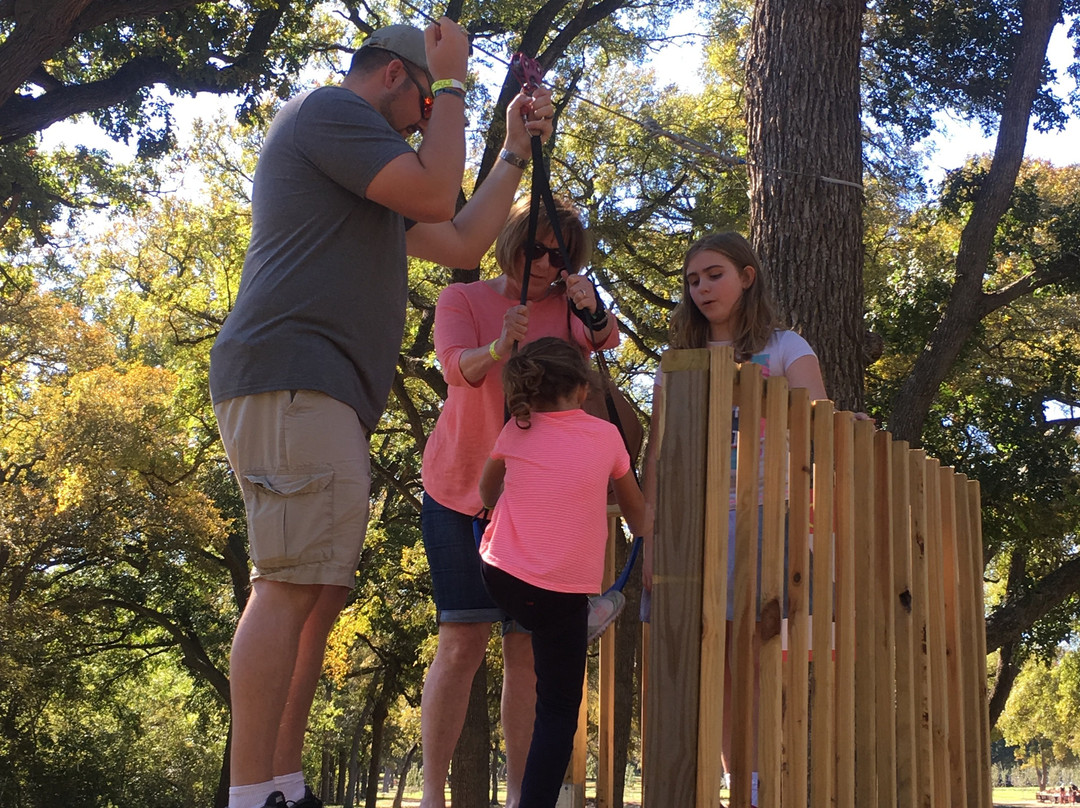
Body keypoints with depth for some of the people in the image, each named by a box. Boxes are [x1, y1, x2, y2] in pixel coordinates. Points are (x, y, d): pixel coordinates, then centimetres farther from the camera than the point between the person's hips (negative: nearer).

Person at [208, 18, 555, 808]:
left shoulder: (367, 179, 32)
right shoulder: (328, 108, 2)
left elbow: (462, 243, 29)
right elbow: (435, 193, -8)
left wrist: (517, 148, 29)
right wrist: (453, 80, 4)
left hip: (326, 399, 10)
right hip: (294, 379, -10)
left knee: (320, 592, 6)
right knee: (295, 584, -16)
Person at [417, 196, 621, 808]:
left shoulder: (566, 306, 6)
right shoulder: (462, 299, 2)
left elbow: (608, 340, -15)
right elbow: (457, 367, -16)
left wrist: (593, 310, -38)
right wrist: (498, 348, -38)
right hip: (460, 489, -2)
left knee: (528, 648, -1)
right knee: (462, 642, -10)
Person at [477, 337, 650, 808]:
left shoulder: (516, 432, 6)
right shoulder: (606, 436, 4)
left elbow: (487, 490, 26)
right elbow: (634, 506, 20)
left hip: (500, 579, 2)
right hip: (563, 596, -2)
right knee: (559, 710, 3)